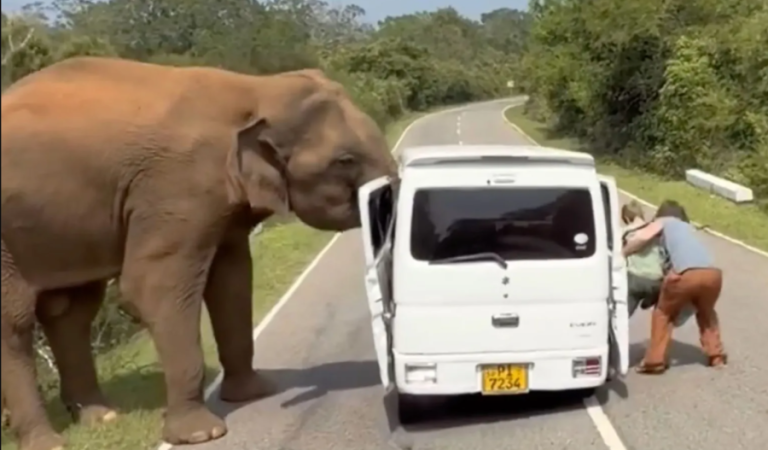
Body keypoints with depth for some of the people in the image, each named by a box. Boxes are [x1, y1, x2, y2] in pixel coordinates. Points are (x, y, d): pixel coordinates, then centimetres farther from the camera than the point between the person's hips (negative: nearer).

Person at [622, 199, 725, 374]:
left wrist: (622, 254, 16)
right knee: (706, 313, 33)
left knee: (663, 314, 16)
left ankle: (655, 361, 12)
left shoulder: (662, 221, 23)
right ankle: (716, 356, 31)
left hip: (687, 273, -5)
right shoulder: (689, 228, 38)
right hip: (712, 273, 5)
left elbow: (642, 237, 5)